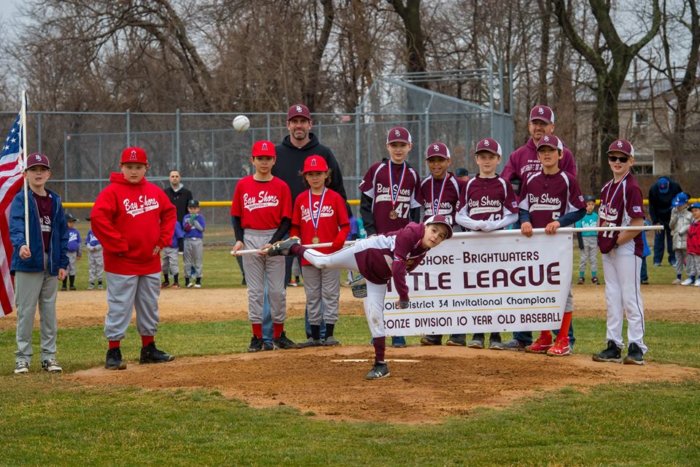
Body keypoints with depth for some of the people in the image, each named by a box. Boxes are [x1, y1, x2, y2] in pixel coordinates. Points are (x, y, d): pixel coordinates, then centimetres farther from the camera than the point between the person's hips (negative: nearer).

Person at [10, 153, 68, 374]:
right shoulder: (20, 199, -4)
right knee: (25, 311, -1)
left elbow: (62, 233, 12)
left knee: (49, 311, 10)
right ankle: (23, 357, 6)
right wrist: (21, 244, -40)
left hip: (51, 265, 5)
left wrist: (63, 263, 6)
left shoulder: (55, 201, 11)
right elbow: (16, 226, -20)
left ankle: (49, 356, 18)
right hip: (28, 263, -5)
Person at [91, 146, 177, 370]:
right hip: (122, 264, -6)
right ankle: (113, 353, 2)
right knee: (119, 309, -4)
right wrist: (118, 246, -18)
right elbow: (98, 219, -20)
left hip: (150, 263, 6)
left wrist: (163, 240, 5)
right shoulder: (112, 192, -10)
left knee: (150, 308, 14)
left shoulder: (155, 192, 8)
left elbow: (169, 213, 18)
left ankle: (149, 349, 25)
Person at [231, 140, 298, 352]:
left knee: (277, 290, 3)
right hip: (250, 239, 1)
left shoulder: (281, 186, 0)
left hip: (275, 239, -1)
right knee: (255, 290, 3)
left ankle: (279, 335, 12)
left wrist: (273, 242, -13)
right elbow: (236, 216, 9)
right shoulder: (243, 185, 4)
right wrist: (239, 240, -5)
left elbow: (286, 220, -2)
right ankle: (257, 337, 7)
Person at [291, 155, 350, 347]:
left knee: (330, 294, 0)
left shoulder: (335, 198, 0)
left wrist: (337, 242, -15)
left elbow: (345, 225, -1)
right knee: (312, 296, 8)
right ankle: (315, 336, 13)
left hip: (331, 254, -3)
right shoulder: (300, 199, 8)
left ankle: (329, 334, 5)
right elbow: (294, 227, 12)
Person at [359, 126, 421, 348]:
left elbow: (415, 209, 9)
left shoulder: (412, 175, 8)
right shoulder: (376, 170, 2)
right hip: (379, 237, -1)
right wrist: (371, 231, -7)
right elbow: (365, 204, 2)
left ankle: (399, 334, 7)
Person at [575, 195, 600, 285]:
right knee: (583, 258, 3)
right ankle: (581, 277, 10)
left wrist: (599, 240, 6)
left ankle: (594, 277, 12)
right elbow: (578, 230, -6)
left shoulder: (596, 216, 5)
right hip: (584, 238, -3)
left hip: (594, 239, 3)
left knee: (593, 259, 7)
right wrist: (580, 242, -11)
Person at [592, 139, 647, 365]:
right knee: (612, 297, 11)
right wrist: (602, 240, 6)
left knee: (630, 297, -6)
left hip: (627, 248, -9)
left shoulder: (631, 188, -14)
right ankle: (614, 345, 17)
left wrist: (617, 241, -14)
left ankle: (636, 347, -1)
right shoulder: (607, 188, 12)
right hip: (608, 250, 9)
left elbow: (638, 223, -19)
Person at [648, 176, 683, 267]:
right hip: (659, 219, 0)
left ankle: (673, 259, 5)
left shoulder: (675, 187, -14)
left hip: (672, 218, 0)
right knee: (658, 239, -2)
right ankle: (657, 260, 2)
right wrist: (655, 222, -14)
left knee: (672, 239, -1)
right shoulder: (653, 190, -16)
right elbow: (652, 207, -9)